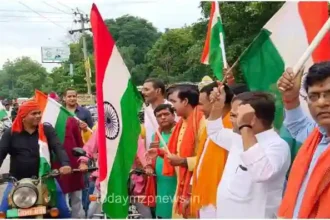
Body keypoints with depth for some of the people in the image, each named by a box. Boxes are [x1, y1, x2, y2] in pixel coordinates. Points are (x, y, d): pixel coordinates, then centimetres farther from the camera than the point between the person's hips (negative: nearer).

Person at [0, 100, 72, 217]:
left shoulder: (47, 130, 1)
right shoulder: (11, 133, 3)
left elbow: (58, 148, -11)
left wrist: (65, 163, -32)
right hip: (17, 180, 1)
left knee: (63, 211, -2)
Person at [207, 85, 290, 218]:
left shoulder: (277, 146, -20)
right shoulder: (239, 138, 7)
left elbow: (262, 172, -40)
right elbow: (215, 132, 26)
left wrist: (245, 127, -35)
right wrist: (217, 105, 8)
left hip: (253, 215, -8)